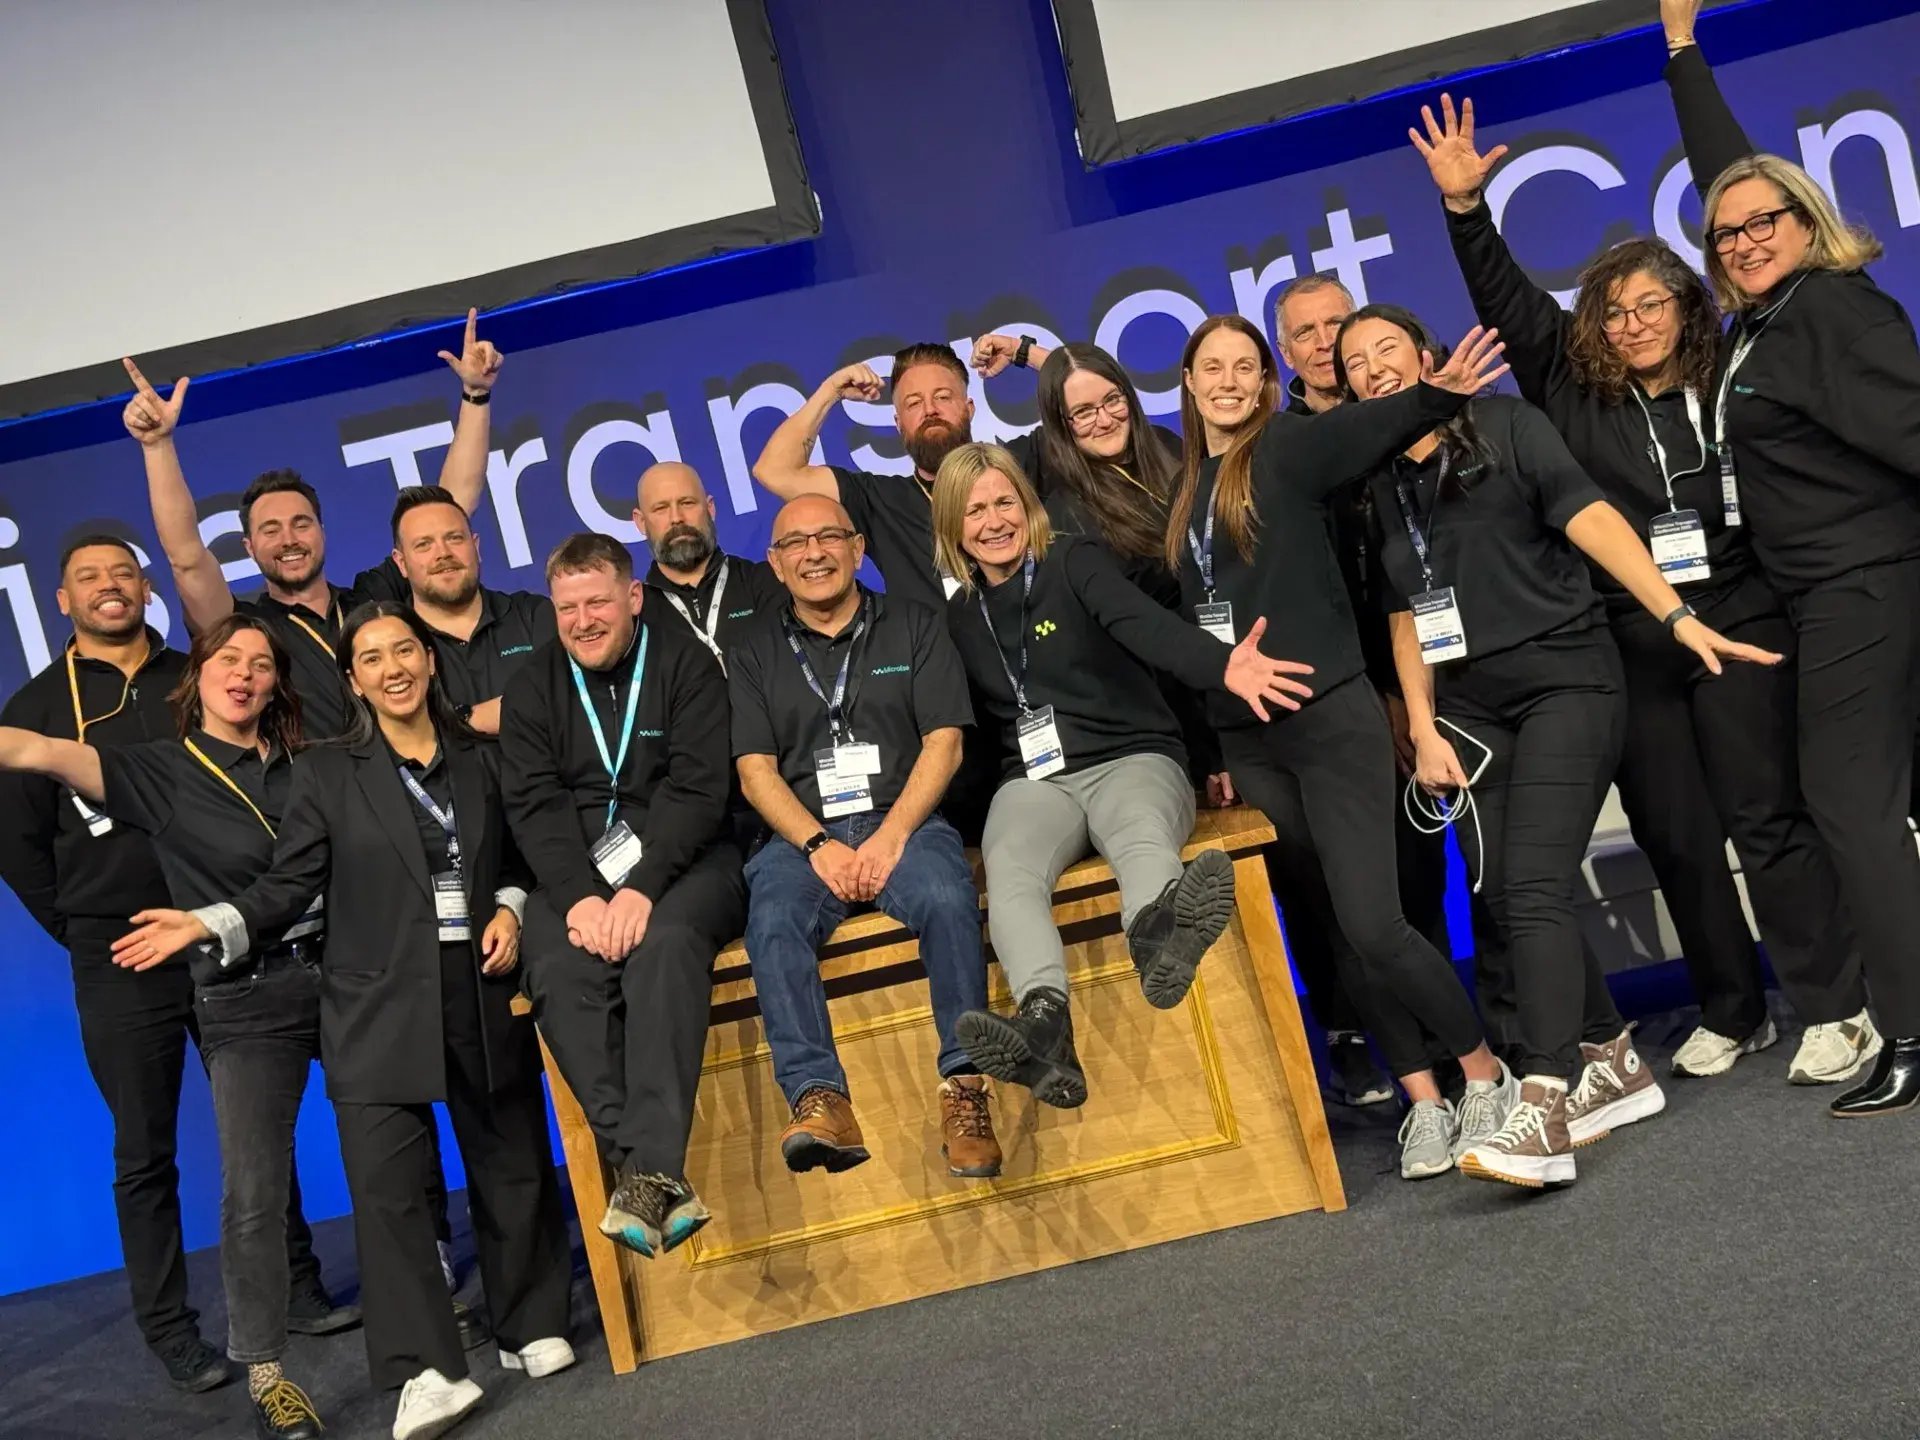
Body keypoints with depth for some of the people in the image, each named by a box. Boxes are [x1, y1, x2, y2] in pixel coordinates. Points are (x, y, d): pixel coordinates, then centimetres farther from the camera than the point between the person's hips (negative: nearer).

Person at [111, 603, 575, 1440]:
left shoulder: (480, 759, 10)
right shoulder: (325, 772, 3)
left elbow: (518, 862, 17)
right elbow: (288, 885, -1)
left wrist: (509, 911, -2)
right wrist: (209, 924, -14)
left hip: (483, 995, 3)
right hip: (379, 1009, -2)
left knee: (510, 1164, 10)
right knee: (386, 1184, -9)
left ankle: (531, 1328, 25)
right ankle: (427, 1372, -5)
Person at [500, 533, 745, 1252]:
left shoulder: (686, 662, 2)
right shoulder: (532, 688, 12)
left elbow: (697, 788, -8)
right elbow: (535, 804, 1)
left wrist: (642, 889, -21)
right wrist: (578, 896, -17)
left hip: (681, 858, -2)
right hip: (578, 872, 3)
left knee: (663, 946, -35)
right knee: (559, 971, -29)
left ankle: (651, 1171, -42)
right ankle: (654, 1179, -35)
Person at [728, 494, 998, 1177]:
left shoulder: (912, 625, 14)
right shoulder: (755, 654, 15)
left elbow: (943, 743, 4)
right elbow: (756, 773, 6)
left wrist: (891, 835, -11)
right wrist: (819, 845, -12)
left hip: (904, 820, 0)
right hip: (802, 834, 1)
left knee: (947, 898, -34)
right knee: (773, 924, -32)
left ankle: (964, 1087, -29)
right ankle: (819, 1102, -39)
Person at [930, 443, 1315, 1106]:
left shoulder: (1075, 562, 2)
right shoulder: (959, 616, 15)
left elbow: (1148, 627, -18)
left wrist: (1222, 663, -39)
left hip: (1132, 759, -2)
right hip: (1035, 781, 2)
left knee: (1145, 838, -38)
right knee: (1009, 871, -33)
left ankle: (1157, 934, -76)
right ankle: (1044, 1020, -62)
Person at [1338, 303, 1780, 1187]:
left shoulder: (1504, 425, -1)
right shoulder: (1379, 483, 12)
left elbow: (1589, 518, -13)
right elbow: (1405, 614, 12)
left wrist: (1679, 617, -23)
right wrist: (1423, 732, 3)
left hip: (1564, 682, -5)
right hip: (1469, 708, 5)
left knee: (1533, 890, -17)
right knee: (1504, 902, 3)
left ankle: (1543, 1114, -21)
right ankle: (1617, 1065, 21)